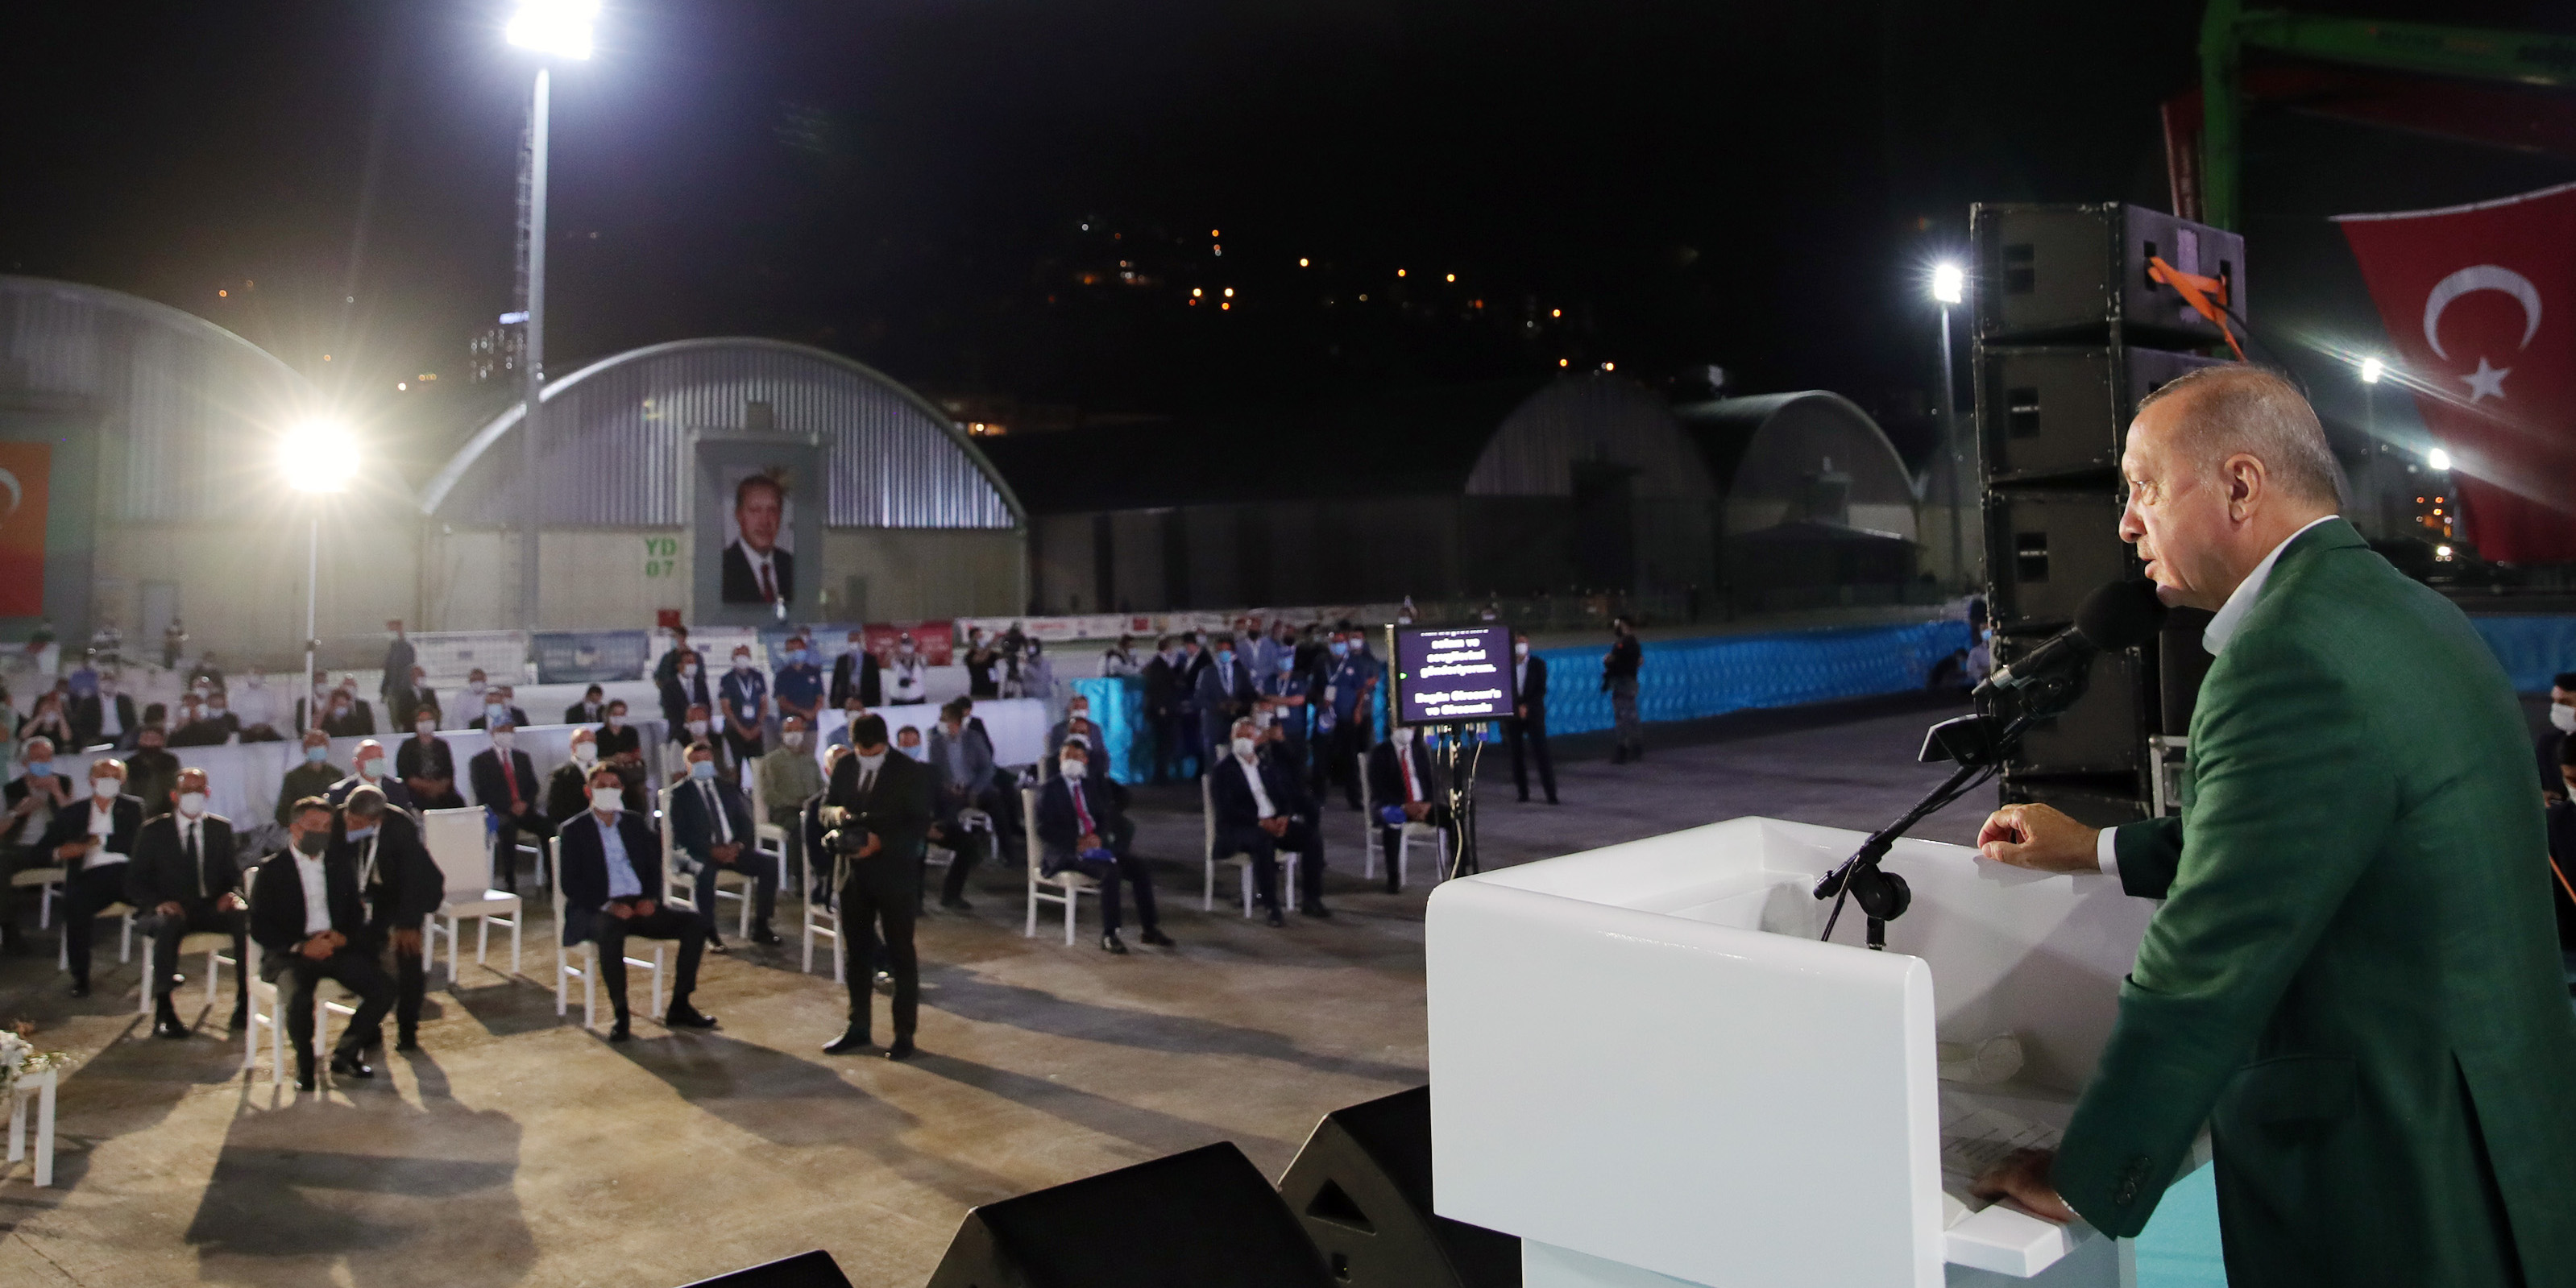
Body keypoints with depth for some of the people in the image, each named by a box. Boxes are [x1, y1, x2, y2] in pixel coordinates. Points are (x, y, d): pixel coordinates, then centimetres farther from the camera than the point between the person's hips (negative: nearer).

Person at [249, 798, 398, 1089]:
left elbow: (357, 913, 15)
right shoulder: (271, 869, 2)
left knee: (383, 990, -17)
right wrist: (301, 946, -17)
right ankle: (304, 1064, -6)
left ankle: (345, 1054, 5)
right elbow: (259, 927, -4)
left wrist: (343, 938, -7)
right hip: (290, 953, -4)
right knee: (297, 997, -34)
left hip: (337, 947, 4)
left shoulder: (340, 864, 15)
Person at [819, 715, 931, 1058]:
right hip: (854, 874, 5)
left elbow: (920, 825, -11)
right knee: (857, 954, 13)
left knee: (901, 956, 4)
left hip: (894, 874, -5)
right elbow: (824, 807, 13)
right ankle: (858, 1029, 25)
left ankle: (904, 1034, 12)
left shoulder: (909, 772, -9)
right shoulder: (844, 767, 6)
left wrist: (881, 841, -24)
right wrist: (835, 813, -12)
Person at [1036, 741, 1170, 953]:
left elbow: (1105, 819, 15)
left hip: (1095, 846, 6)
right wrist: (1075, 843, -19)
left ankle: (1150, 929, -6)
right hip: (1066, 852, -6)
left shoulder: (1089, 789, 19)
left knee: (1139, 867, -12)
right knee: (1110, 871, -32)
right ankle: (1109, 936, -29)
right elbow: (1045, 830, -8)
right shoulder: (1049, 790, 1)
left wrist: (1098, 836, -8)